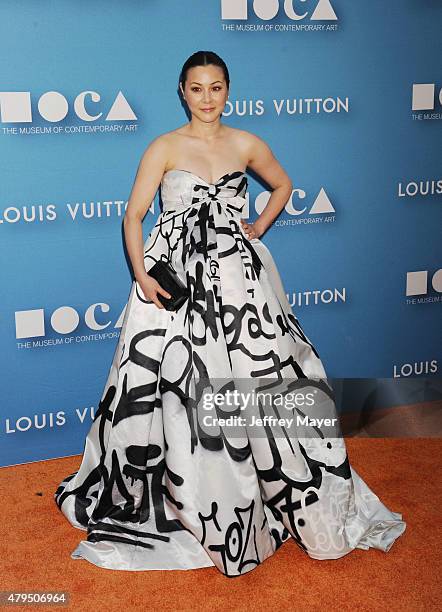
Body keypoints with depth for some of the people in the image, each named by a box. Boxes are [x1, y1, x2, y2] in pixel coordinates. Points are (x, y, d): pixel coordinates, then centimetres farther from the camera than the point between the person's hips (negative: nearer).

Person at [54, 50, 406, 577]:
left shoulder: (247, 145, 7)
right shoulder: (164, 148, 0)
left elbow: (282, 186, 25)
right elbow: (133, 215, -3)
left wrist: (259, 228, 11)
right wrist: (142, 276, -15)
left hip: (237, 278, 2)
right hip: (174, 276, -1)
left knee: (260, 377, 2)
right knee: (171, 384, -1)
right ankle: (184, 500, 21)